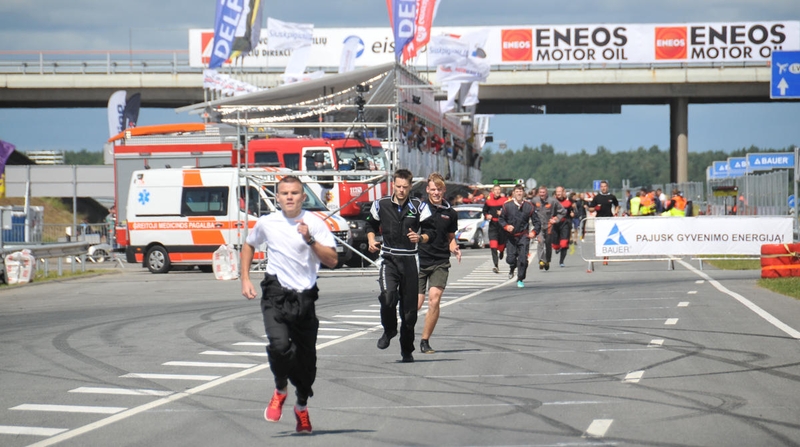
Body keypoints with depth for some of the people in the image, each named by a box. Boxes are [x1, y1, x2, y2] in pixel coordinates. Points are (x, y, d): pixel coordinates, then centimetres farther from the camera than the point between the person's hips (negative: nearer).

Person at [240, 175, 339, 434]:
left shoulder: (315, 223, -3)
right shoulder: (267, 223, 5)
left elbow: (332, 260, -12)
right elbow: (248, 245, 25)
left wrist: (309, 239, -24)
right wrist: (245, 279, 16)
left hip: (305, 297, 0)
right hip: (275, 295, 0)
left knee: (307, 357, 4)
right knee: (279, 345, -23)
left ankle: (302, 407, 30)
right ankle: (280, 390, 6)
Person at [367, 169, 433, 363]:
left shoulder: (419, 207, 0)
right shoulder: (381, 205, 4)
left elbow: (431, 232, -2)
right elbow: (371, 225, 20)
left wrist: (420, 237, -23)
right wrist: (371, 240, 2)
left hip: (409, 261, 0)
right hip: (388, 259, 0)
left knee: (410, 307, 2)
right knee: (388, 296, -25)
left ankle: (407, 350, 19)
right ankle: (389, 331, 5)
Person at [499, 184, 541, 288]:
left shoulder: (529, 206, -4)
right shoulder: (507, 205, -4)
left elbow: (536, 221, 2)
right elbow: (501, 218, 6)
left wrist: (534, 232, -13)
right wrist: (506, 226, -13)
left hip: (524, 236, -1)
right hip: (511, 236, 1)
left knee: (523, 259, -8)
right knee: (510, 259, -2)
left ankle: (520, 279, 7)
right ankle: (512, 268, 35)